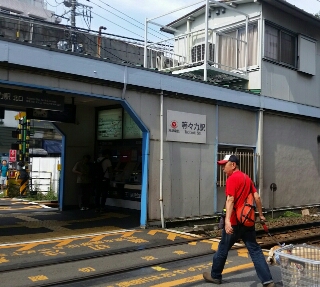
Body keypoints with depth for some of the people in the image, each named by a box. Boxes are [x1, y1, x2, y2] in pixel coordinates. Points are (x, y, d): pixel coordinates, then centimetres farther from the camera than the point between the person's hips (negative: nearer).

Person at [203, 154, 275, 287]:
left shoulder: (232, 178, -13)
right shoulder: (246, 177, 12)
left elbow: (230, 200, -24)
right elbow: (257, 197, 12)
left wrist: (227, 220, -31)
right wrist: (261, 215, 20)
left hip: (235, 222, -7)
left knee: (223, 248, 10)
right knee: (255, 250, 8)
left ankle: (215, 276, 26)